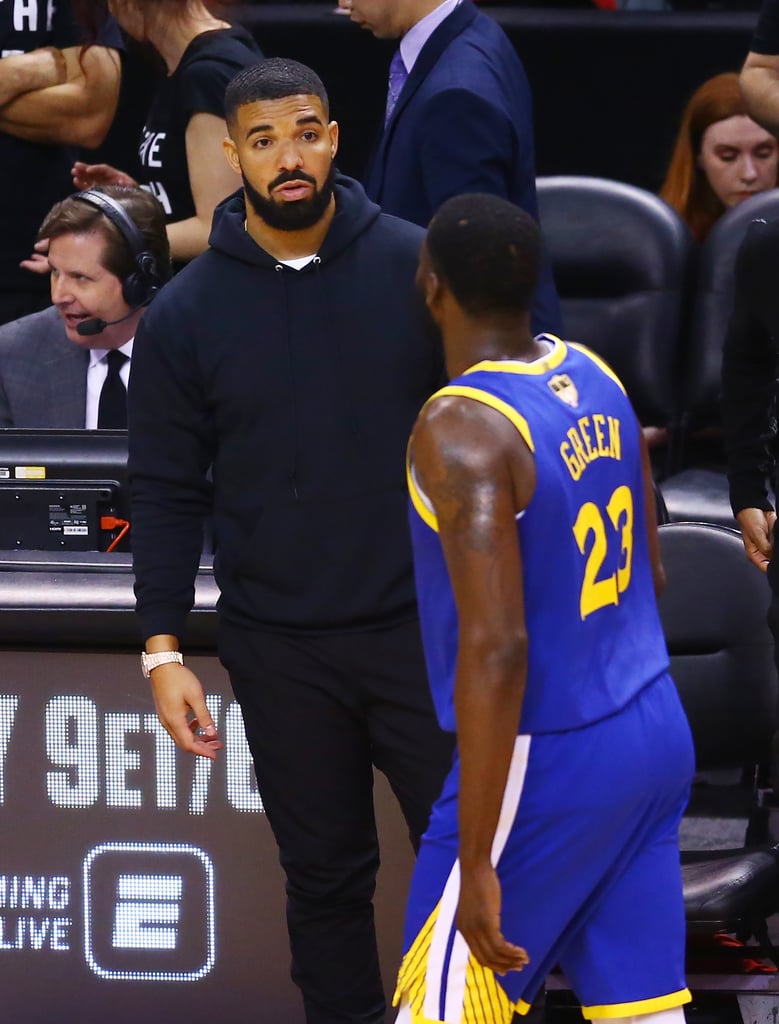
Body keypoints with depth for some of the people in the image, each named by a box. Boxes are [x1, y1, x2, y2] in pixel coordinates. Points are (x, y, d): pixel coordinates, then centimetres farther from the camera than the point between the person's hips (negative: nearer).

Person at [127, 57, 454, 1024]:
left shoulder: (417, 268, -4)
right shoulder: (185, 314, -2)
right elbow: (167, 494, 2)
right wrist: (162, 652, -4)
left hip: (423, 625, -1)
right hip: (281, 652, 1)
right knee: (325, 877, 10)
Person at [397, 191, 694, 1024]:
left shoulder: (461, 429, -22)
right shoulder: (593, 376, 4)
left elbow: (496, 650, -27)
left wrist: (476, 864, -24)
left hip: (547, 766, -8)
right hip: (657, 735, 8)